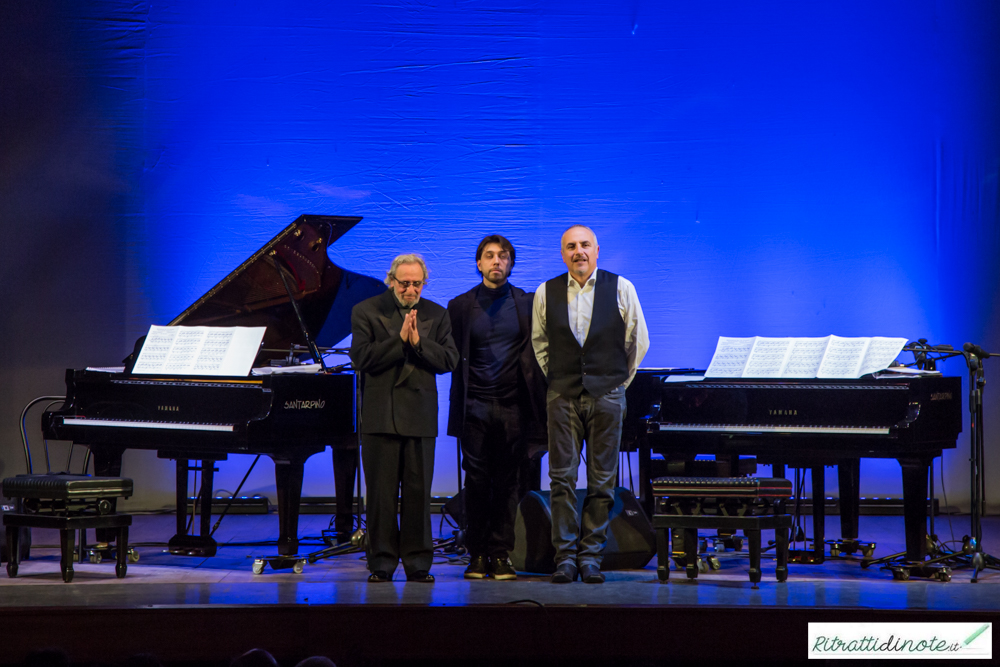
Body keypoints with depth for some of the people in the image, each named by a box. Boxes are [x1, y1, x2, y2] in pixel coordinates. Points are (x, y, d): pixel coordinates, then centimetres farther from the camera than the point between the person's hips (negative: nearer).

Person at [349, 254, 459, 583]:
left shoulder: (436, 315, 11)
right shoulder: (366, 311, 4)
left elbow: (449, 360, 1)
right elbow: (362, 358, -8)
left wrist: (418, 342, -12)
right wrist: (399, 339, -15)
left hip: (420, 417, 2)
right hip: (380, 416, -2)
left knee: (418, 493, 3)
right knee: (381, 493, 1)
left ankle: (418, 564, 9)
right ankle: (381, 563, 7)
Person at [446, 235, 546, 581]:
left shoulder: (527, 303, 7)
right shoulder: (460, 306, 7)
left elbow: (537, 353, 6)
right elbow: (453, 358, 6)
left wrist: (535, 403, -2)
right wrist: (458, 405, -2)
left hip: (512, 405, 0)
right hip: (475, 406, 0)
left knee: (507, 481, 2)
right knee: (476, 480, 1)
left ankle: (501, 555, 8)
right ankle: (477, 554, 9)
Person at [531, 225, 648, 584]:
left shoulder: (621, 288, 2)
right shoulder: (546, 293, 6)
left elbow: (638, 340, 10)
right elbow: (539, 342, 18)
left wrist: (619, 379, 11)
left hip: (606, 394, -1)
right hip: (562, 395, 1)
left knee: (602, 480, 1)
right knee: (562, 478, -2)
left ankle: (591, 555, 7)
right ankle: (565, 556, 2)